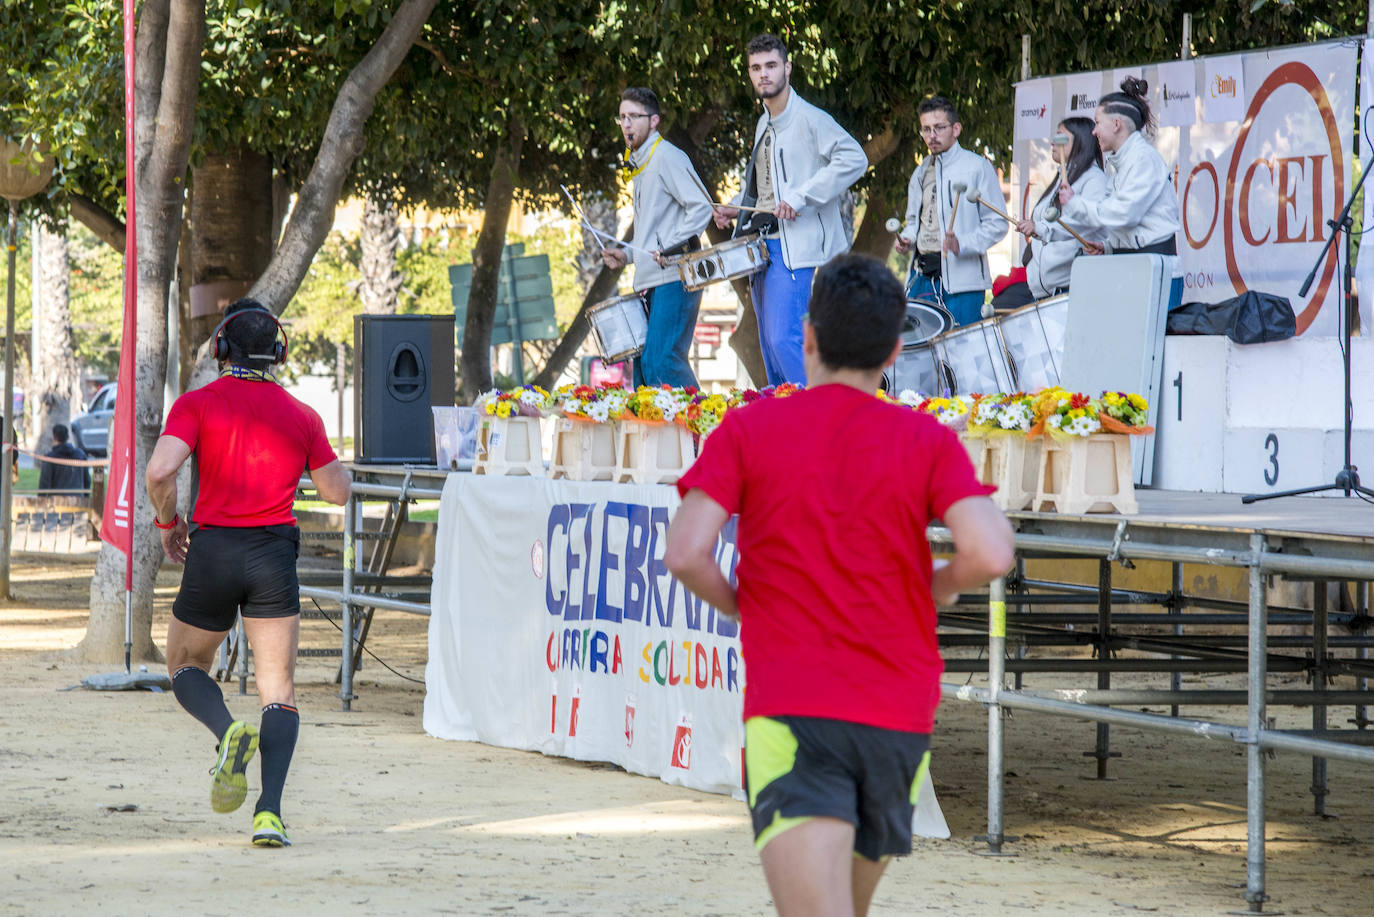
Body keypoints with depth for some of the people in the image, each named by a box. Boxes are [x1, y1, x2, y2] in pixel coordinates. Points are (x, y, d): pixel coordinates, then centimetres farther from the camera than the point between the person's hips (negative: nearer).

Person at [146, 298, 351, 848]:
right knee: (278, 689, 1)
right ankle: (270, 812, -16)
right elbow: (337, 490, 14)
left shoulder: (199, 404, -2)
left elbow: (160, 471, -16)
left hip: (212, 552, -1)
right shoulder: (301, 416, 6)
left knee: (186, 667, 18)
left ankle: (228, 731, -15)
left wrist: (167, 523, 2)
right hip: (275, 554, 1)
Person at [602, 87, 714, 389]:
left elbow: (701, 206, -16)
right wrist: (627, 255, 18)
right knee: (640, 364, 5)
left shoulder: (667, 157, -6)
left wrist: (674, 249, -22)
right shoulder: (640, 165, 22)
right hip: (650, 284, 9)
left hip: (674, 279, -9)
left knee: (660, 362, -20)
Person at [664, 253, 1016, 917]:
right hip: (899, 716, 3)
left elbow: (685, 554, -8)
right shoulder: (928, 441, 4)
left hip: (789, 713, -3)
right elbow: (990, 553, -10)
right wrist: (938, 587, 12)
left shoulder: (747, 430, 2)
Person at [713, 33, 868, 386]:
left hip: (793, 247, -9)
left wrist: (801, 197, -24)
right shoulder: (764, 124, 18)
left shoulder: (809, 119, -9)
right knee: (770, 344, 9)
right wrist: (737, 207, 13)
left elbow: (854, 159, -21)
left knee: (785, 339, -19)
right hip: (762, 244, 9)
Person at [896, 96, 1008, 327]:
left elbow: (997, 224, -6)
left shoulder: (977, 167, -2)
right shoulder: (921, 173, 19)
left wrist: (962, 245, -21)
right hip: (922, 276, 6)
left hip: (961, 278, -6)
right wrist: (907, 239, 8)